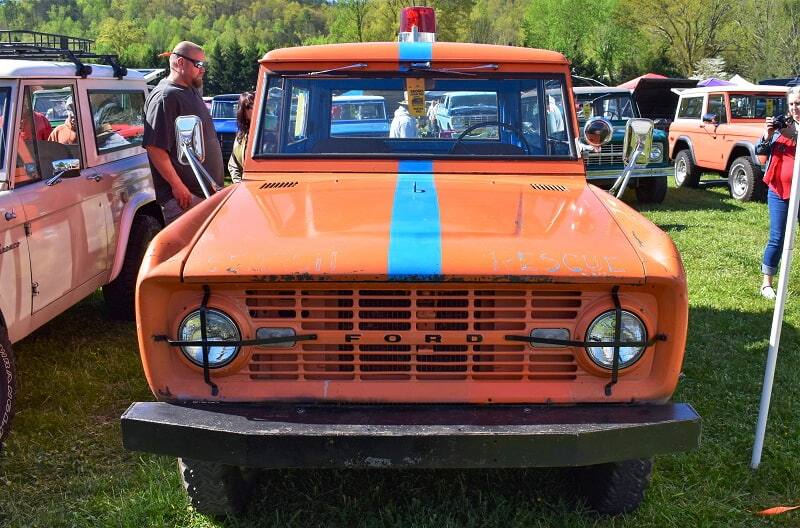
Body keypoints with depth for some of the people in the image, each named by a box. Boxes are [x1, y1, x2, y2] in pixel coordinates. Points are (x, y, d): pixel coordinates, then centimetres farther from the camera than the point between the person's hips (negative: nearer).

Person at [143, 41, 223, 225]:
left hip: (206, 190, 10)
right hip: (184, 195, -10)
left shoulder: (193, 91, 17)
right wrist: (177, 185, -23)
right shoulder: (165, 97, -13)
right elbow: (154, 148, -20)